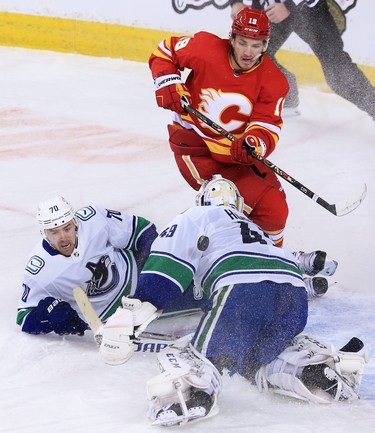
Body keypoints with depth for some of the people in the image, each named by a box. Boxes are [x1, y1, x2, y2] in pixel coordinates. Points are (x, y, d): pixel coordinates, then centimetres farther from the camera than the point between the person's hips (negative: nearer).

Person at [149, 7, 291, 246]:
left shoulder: (273, 81, -10)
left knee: (274, 208, 1)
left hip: (237, 149, 4)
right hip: (194, 143, -4)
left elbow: (268, 126, -16)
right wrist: (168, 82, -15)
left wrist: (255, 143, -38)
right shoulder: (206, 48, -17)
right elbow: (166, 50, 1)